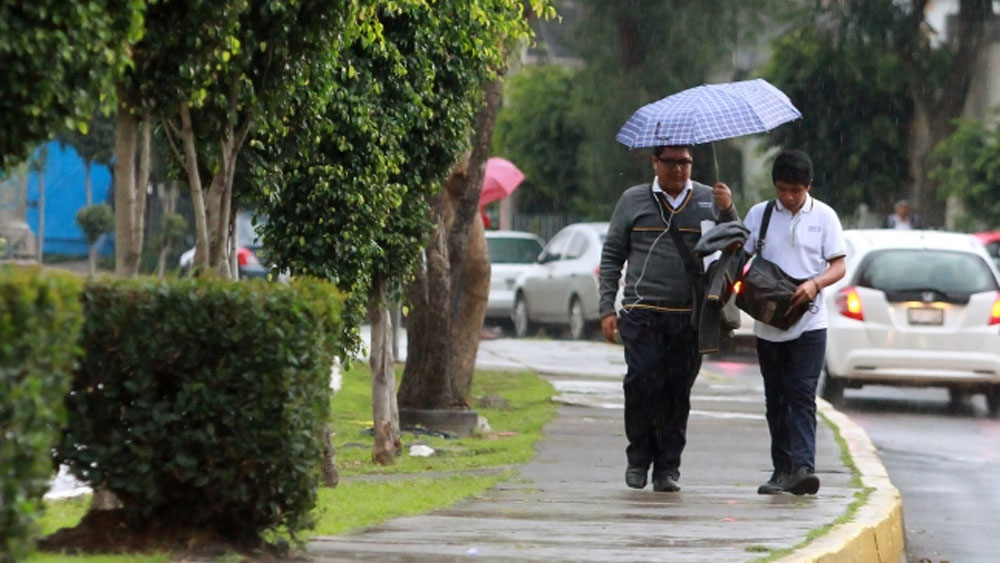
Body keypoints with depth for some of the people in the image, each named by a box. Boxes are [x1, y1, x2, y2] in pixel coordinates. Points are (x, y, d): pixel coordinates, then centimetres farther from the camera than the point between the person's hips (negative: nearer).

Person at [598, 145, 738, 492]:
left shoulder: (709, 200, 11)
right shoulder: (633, 200, 10)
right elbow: (612, 256, 13)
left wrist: (728, 212, -10)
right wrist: (607, 308, 6)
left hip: (690, 318, 1)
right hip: (643, 315, -1)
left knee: (677, 392, 1)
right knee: (641, 383, -12)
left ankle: (668, 467, 8)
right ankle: (638, 458, 5)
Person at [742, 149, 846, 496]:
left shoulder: (823, 216, 2)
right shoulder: (758, 215, 7)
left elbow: (839, 266, 0)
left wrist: (815, 284, -19)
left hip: (808, 323, -3)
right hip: (767, 322, 3)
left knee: (802, 396, -12)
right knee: (776, 400, 8)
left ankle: (802, 467, -21)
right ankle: (782, 470, 14)